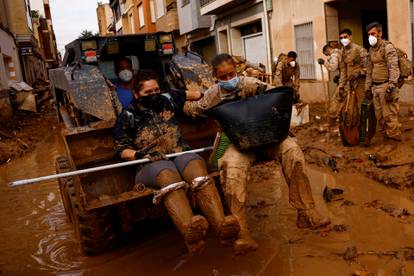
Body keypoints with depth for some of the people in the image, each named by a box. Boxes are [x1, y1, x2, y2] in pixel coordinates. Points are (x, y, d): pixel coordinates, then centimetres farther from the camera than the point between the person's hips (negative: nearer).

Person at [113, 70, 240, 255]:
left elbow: (187, 94, 38)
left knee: (198, 167, -34)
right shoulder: (128, 116, 12)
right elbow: (122, 149, 8)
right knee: (169, 177, -40)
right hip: (151, 164, -3)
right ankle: (190, 233, -66)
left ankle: (222, 226, -54)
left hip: (181, 155, 3)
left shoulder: (167, 101, 22)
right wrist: (139, 154, -12)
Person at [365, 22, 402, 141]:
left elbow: (394, 68, -16)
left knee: (389, 115, -7)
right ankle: (385, 136, 23)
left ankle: (394, 138, 2)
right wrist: (368, 88, 19)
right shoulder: (371, 50, 16)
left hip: (386, 86, -8)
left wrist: (391, 87, -24)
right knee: (379, 115, 11)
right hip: (375, 87, 8)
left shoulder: (388, 47, -8)